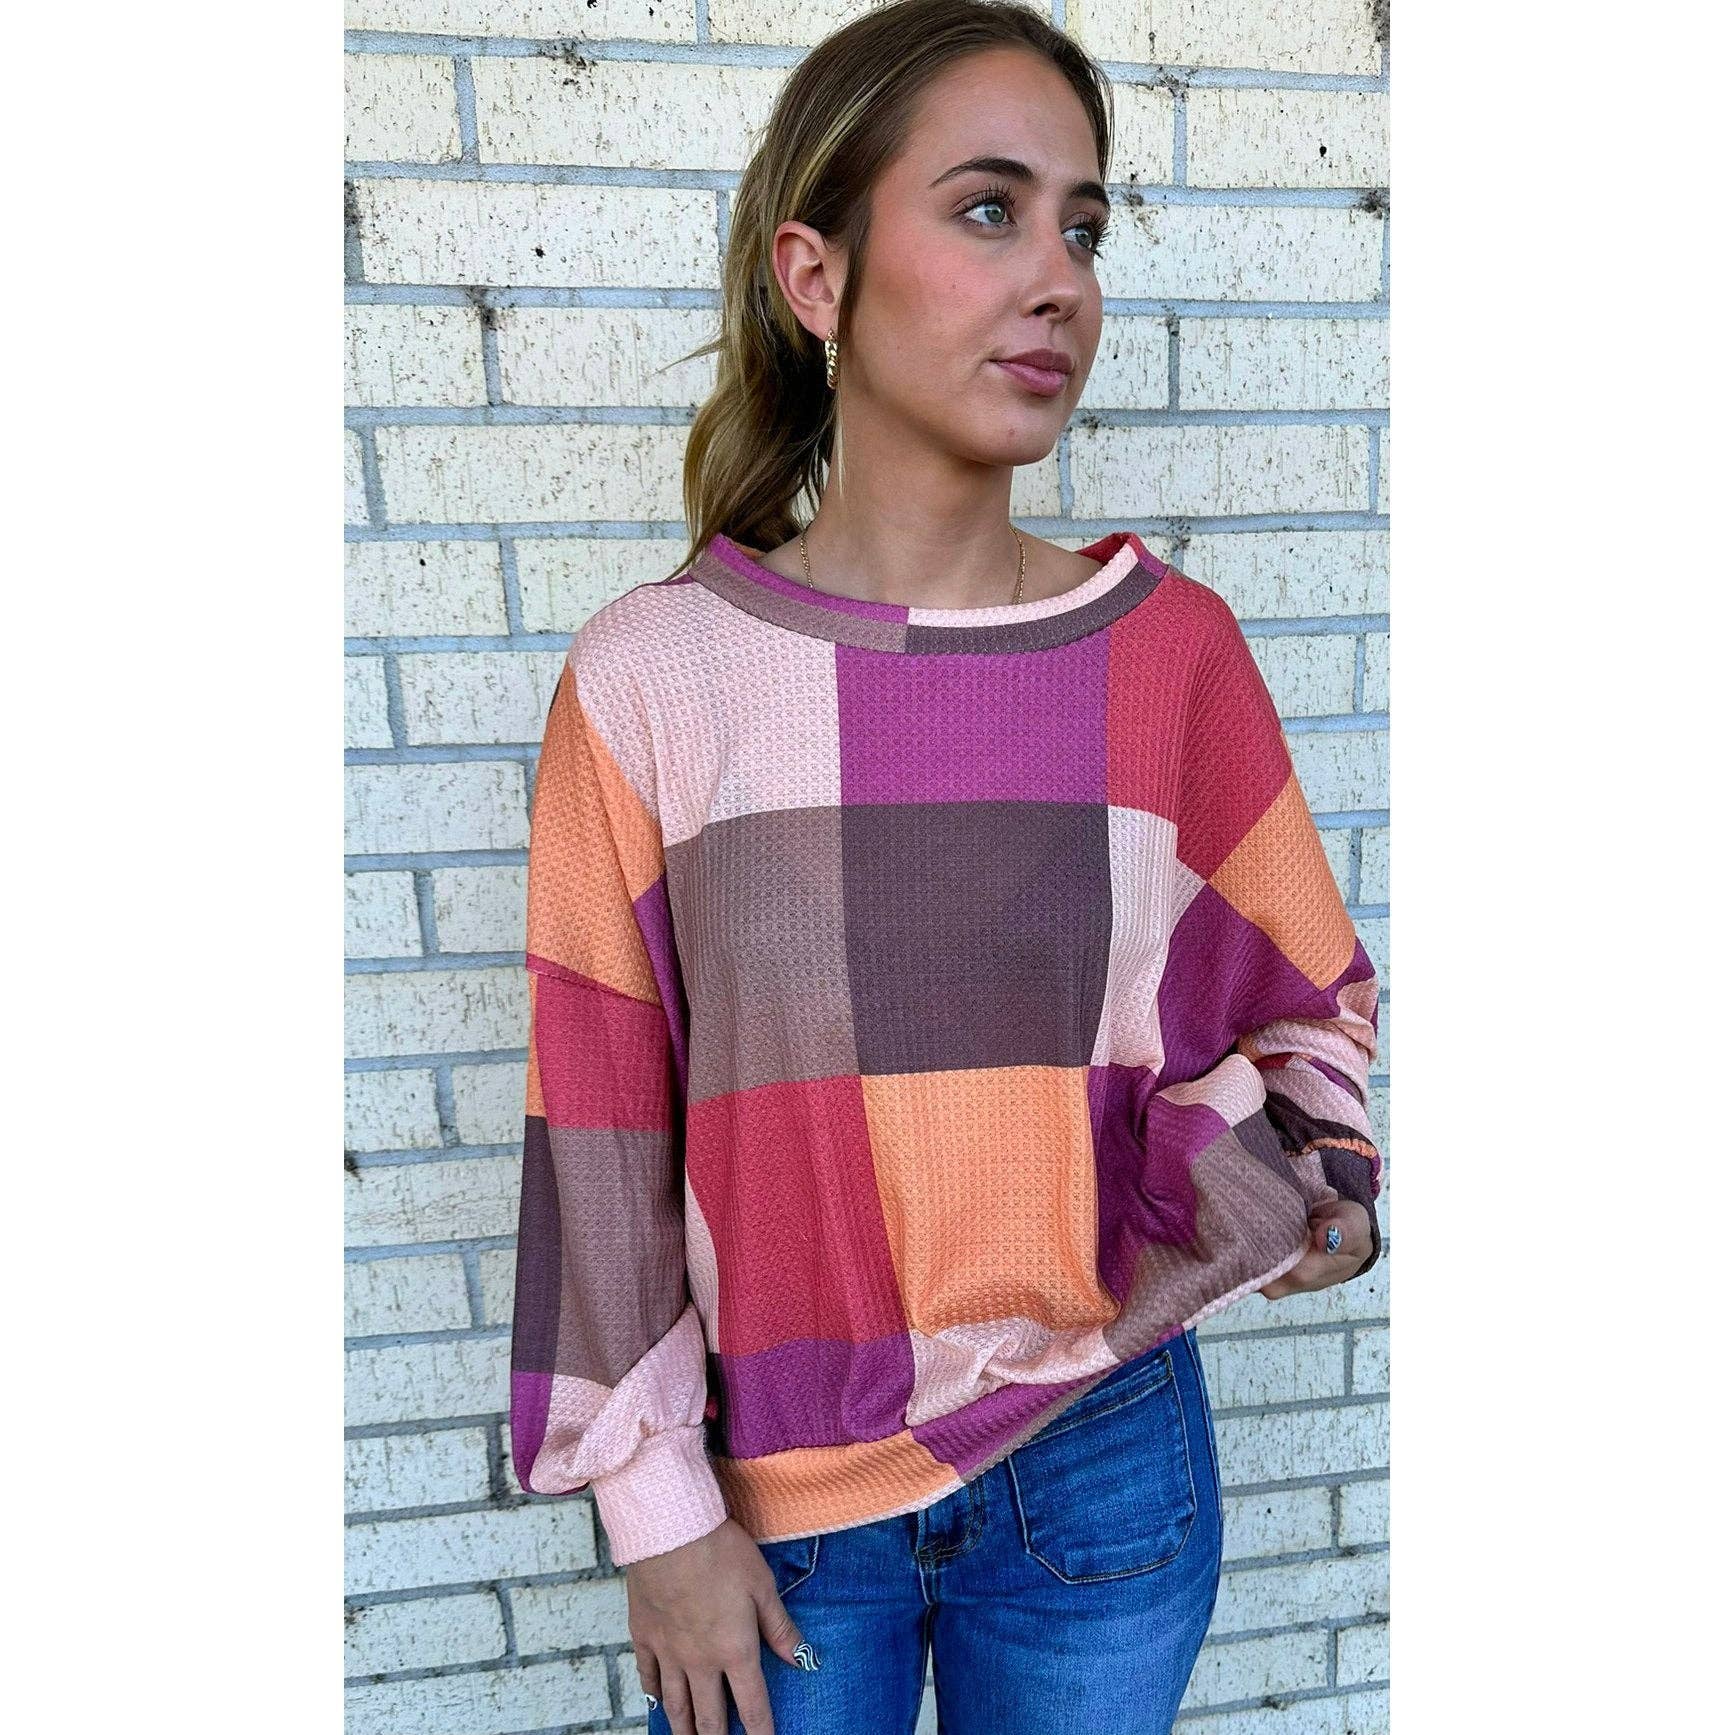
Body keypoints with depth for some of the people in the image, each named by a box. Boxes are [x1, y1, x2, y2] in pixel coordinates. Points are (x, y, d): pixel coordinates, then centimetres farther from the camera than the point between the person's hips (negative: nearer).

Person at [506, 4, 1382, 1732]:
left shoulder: (1170, 650, -9)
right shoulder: (649, 678, -13)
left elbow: (1324, 1021, 3)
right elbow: (598, 1124, -8)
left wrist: (1218, 1194, -15)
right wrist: (658, 1510, -3)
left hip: (1105, 1471, 2)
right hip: (767, 1490, -1)